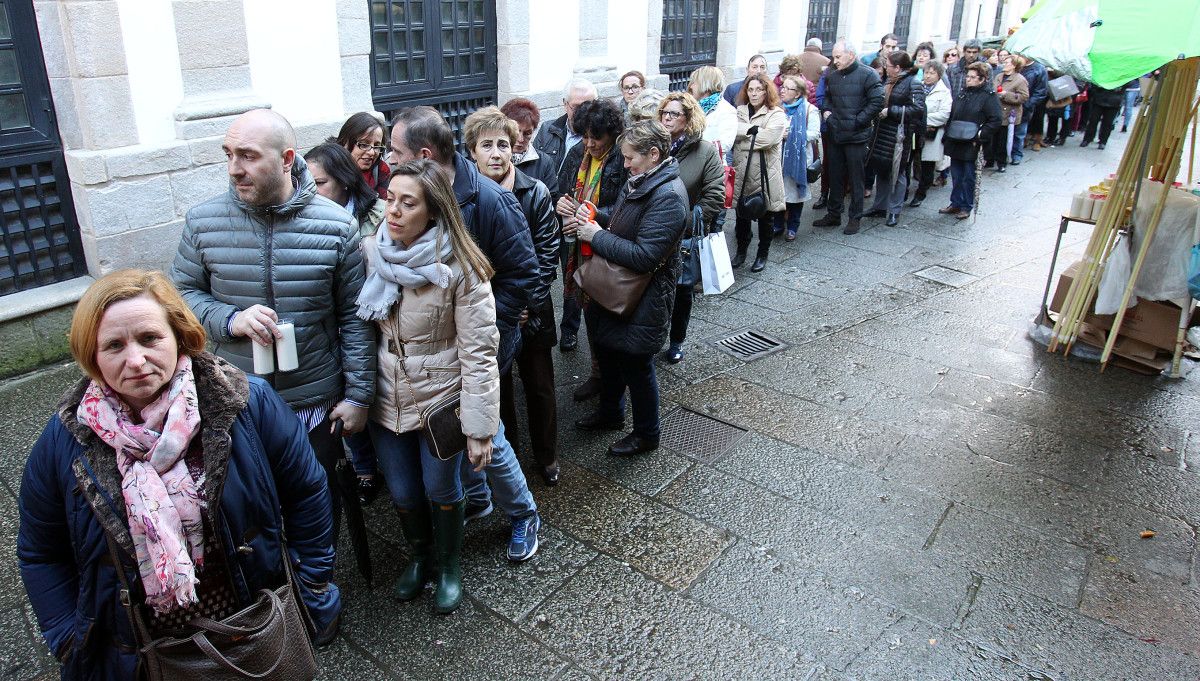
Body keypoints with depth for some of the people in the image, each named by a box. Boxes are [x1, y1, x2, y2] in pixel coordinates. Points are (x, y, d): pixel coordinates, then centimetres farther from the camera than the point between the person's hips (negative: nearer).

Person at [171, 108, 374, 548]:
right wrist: (230, 320, -18)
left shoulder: (336, 225, -10)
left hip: (317, 404, -1)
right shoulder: (203, 222, -6)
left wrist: (358, 394, -6)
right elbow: (182, 293, 3)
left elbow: (354, 316, -6)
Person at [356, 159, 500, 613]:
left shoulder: (460, 269, -20)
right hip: (386, 400, 4)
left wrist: (479, 427, -18)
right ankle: (418, 555, 47)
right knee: (402, 492, 17)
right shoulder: (369, 253, -7)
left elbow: (478, 353, -18)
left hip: (440, 400, -3)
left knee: (441, 490, 14)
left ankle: (449, 566, 42)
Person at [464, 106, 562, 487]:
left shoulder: (535, 193, -8)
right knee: (496, 386, 16)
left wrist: (526, 305, -15)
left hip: (530, 312, 0)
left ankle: (546, 455, 33)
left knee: (540, 388, 13)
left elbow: (547, 255, -7)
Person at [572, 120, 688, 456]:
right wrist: (593, 226, -2)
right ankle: (610, 413, 47)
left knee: (636, 366, 8)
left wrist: (597, 236, -21)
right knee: (609, 353, 23)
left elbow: (643, 255, -29)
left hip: (643, 299, -9)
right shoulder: (639, 181, 4)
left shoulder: (669, 196, -25)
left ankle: (646, 434, 30)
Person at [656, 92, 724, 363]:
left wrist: (687, 224, -17)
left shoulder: (706, 152, -8)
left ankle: (676, 341, 33)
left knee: (682, 290, 15)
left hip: (687, 238, -1)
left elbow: (714, 197, -12)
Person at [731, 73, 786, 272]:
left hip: (765, 175, -3)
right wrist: (753, 130, -13)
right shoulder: (740, 112, 11)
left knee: (766, 217, 9)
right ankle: (741, 250, 30)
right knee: (742, 216, 12)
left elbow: (768, 138, -20)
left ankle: (763, 254, 24)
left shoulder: (776, 114, -5)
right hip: (742, 174, 4)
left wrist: (743, 133, -12)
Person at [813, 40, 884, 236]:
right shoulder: (831, 75, 8)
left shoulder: (867, 75, -8)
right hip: (834, 135, 5)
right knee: (834, 176, 13)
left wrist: (857, 121, -13)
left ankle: (855, 218, 13)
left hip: (856, 137, -5)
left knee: (855, 179, 3)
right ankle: (833, 214, 25)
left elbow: (877, 102, -11)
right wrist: (826, 110, 4)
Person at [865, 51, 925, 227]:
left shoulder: (912, 84, -11)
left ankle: (894, 211, 9)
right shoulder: (890, 82, 12)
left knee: (897, 173, 1)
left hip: (899, 135, -8)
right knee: (881, 170, 13)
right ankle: (880, 206, 24)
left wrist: (890, 111, -18)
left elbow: (917, 109, -19)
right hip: (883, 133, 8)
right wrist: (879, 112, 7)